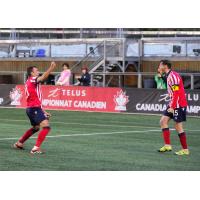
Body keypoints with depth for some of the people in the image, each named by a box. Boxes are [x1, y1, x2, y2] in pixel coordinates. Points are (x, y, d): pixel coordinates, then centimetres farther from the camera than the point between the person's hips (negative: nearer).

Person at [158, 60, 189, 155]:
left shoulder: (173, 76, -17)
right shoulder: (169, 76, 13)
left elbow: (176, 93, -22)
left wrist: (172, 107, -22)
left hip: (178, 105, -10)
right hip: (173, 105, 10)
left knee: (178, 126, -4)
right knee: (163, 121, 4)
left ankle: (185, 150, 5)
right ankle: (167, 145, 2)